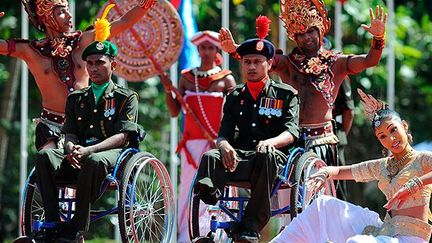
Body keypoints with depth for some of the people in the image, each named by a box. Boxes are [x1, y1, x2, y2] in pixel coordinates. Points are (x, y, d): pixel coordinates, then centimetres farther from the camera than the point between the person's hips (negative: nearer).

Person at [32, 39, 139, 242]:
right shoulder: (76, 98, 23)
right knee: (44, 156, -28)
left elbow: (122, 136, -5)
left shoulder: (126, 98, 8)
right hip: (78, 158, 4)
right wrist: (71, 149, -13)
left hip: (112, 154, -4)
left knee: (94, 161, -42)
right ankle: (52, 223, -31)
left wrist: (88, 150, -20)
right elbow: (69, 134, 14)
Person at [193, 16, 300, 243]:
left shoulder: (286, 94, 12)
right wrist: (225, 145, -15)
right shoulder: (235, 97, 21)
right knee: (210, 156, -29)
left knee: (265, 155, -40)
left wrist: (271, 142, -25)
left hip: (273, 155, -3)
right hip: (238, 157, 3)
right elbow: (224, 133, 11)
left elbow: (291, 133, -1)